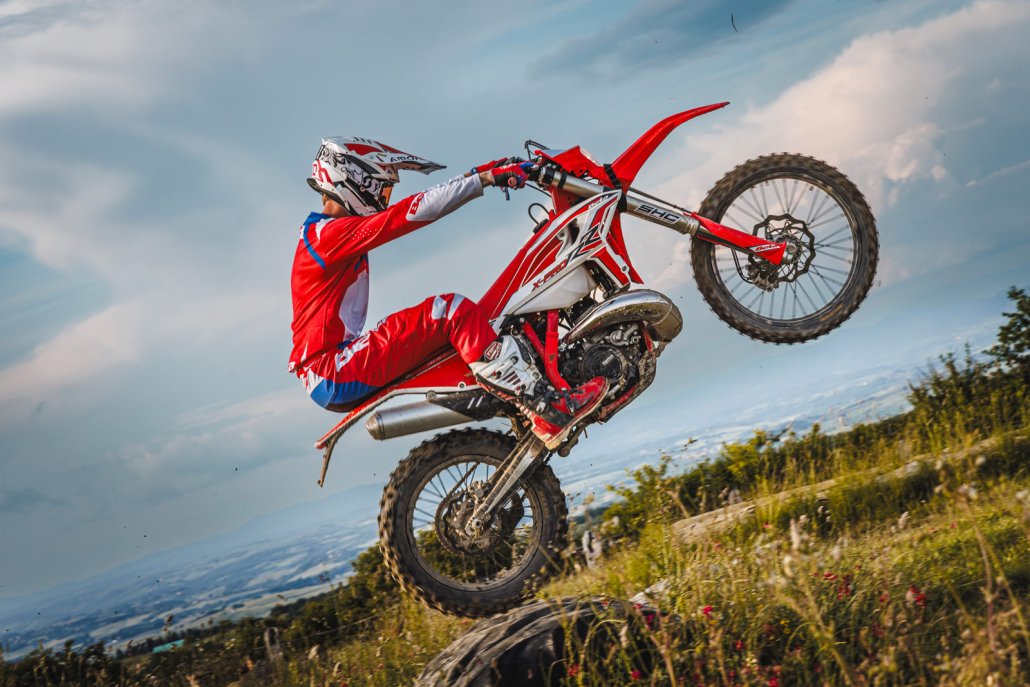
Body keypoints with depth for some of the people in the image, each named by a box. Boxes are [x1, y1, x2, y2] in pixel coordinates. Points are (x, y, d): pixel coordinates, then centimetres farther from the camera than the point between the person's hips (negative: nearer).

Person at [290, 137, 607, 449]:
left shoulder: (327, 230, 19)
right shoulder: (328, 233, -11)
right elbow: (413, 211, -20)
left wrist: (480, 175, 9)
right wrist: (485, 178, -18)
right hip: (330, 374, -11)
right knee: (451, 310, -23)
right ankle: (548, 412, -28)